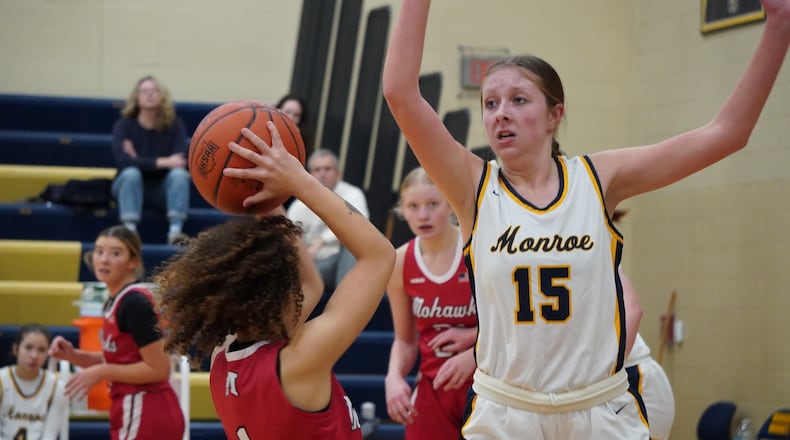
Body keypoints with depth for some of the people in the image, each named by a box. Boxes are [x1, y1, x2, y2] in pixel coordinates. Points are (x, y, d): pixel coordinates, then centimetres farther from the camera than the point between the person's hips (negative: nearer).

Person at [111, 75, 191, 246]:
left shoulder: (174, 125, -4)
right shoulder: (124, 125, -8)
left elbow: (180, 160, -17)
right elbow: (123, 160, -24)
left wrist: (141, 161, -21)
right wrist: (161, 162, -31)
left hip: (163, 189, 1)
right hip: (132, 187, -1)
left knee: (179, 174, -28)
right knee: (131, 173, -32)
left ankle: (175, 230, -37)